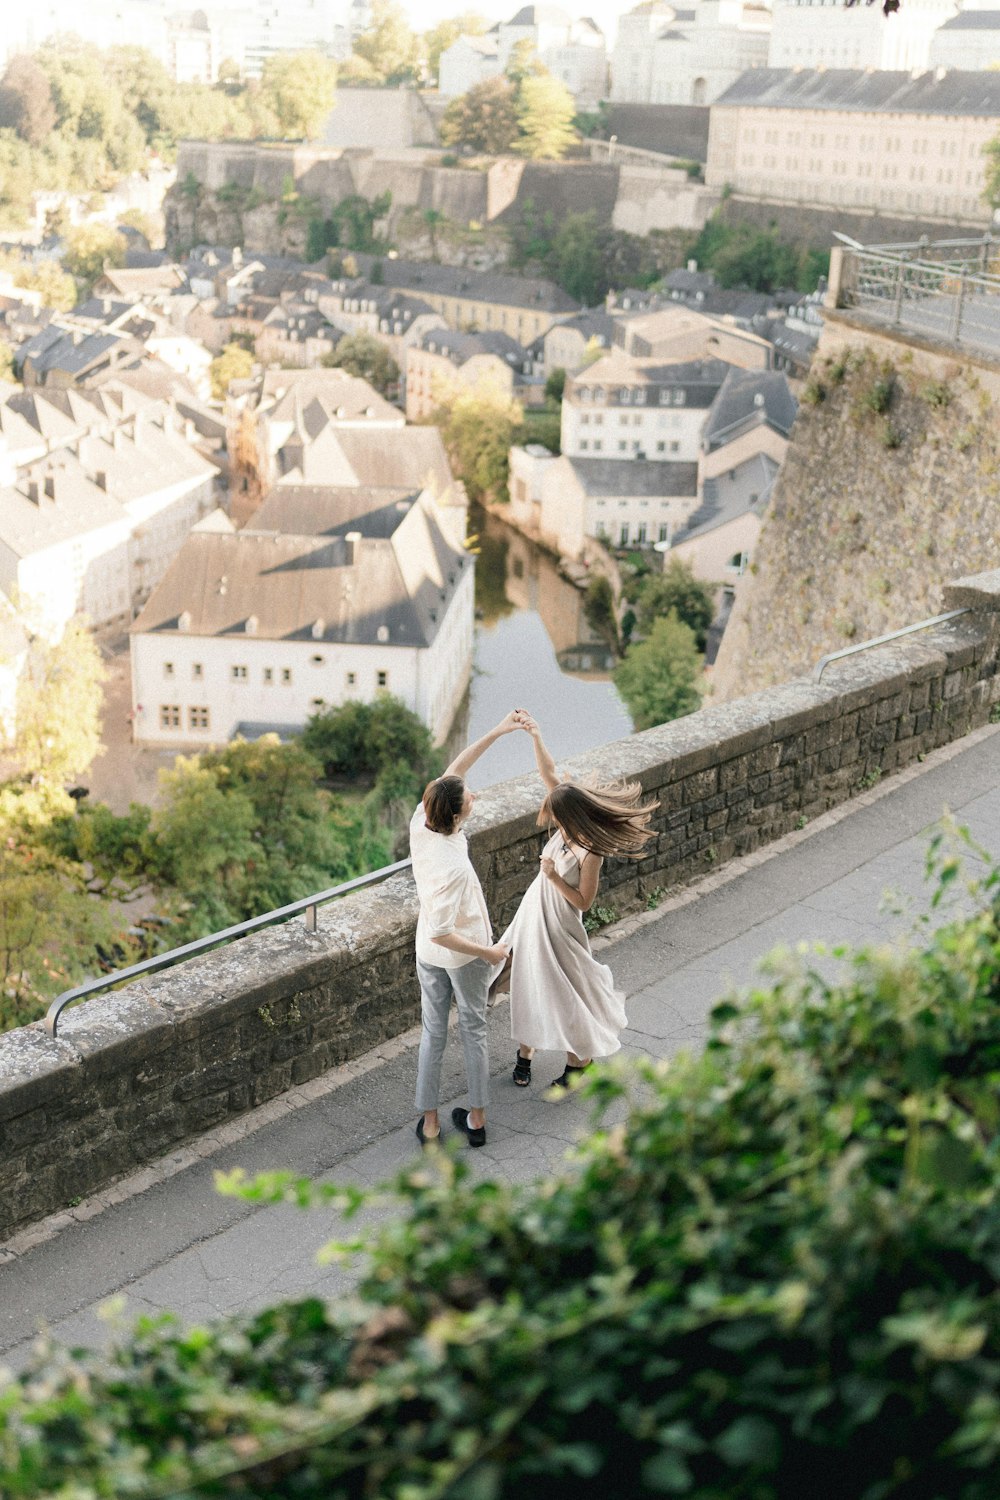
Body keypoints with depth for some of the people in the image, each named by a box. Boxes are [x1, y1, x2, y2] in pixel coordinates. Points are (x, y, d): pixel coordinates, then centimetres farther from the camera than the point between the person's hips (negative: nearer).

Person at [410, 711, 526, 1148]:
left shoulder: (421, 824, -18)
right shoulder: (453, 869, -37)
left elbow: (453, 771, -7)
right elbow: (441, 932, -34)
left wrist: (496, 732, -7)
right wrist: (487, 952, -21)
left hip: (429, 956, 6)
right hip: (463, 956, -6)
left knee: (433, 1034, 17)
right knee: (473, 1032, 16)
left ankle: (429, 1124, 26)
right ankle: (476, 1119, 30)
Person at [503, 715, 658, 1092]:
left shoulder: (590, 853, -28)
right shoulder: (570, 825, -9)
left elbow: (583, 901, -21)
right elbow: (548, 772, -5)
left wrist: (554, 877, -28)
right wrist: (536, 736, -14)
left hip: (558, 924, -7)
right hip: (533, 914, 8)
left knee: (563, 991, 8)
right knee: (527, 983, 18)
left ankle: (579, 1060, 29)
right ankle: (525, 1054, 35)